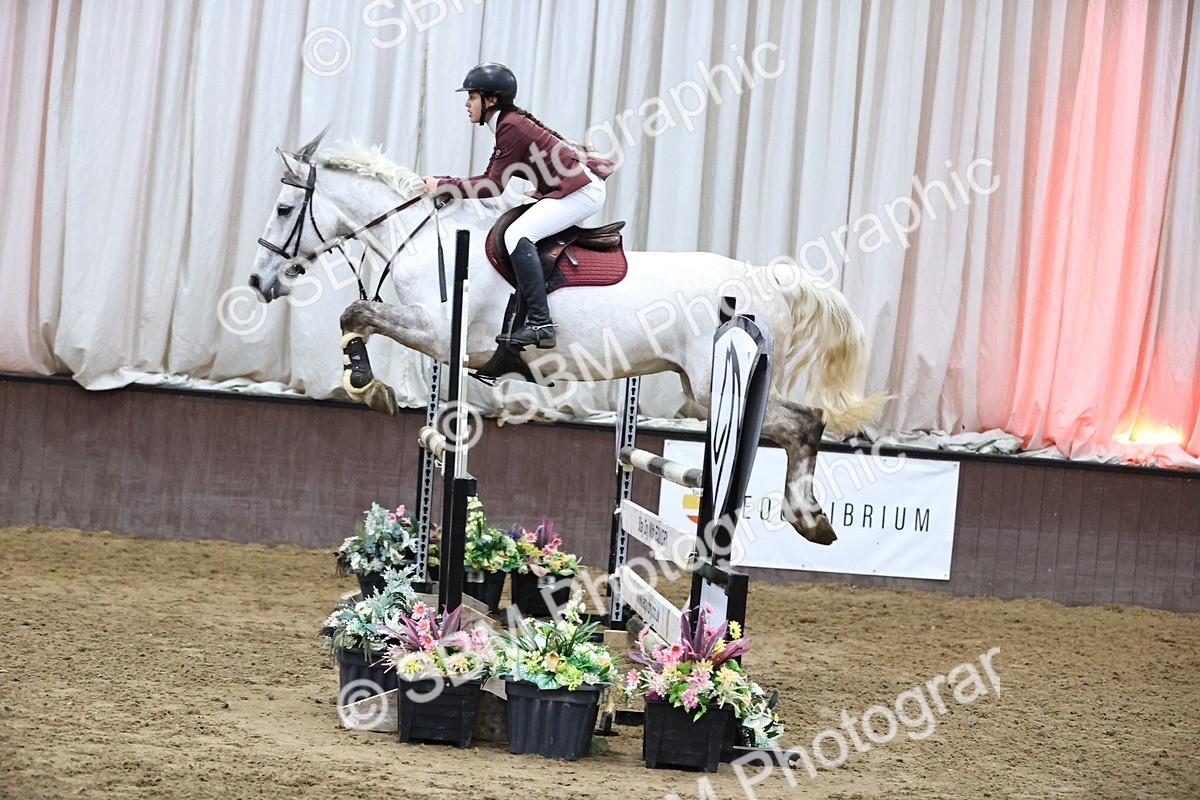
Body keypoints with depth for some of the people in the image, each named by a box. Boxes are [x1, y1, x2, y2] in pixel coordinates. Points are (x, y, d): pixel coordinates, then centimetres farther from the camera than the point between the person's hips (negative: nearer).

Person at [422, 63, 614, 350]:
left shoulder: (512, 127, -16)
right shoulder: (507, 124, 15)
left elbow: (493, 186, -16)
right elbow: (489, 180, 14)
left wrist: (442, 185, -10)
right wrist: (442, 183, 6)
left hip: (581, 191, -11)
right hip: (571, 189, 11)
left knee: (517, 234, -22)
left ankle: (540, 323, -28)